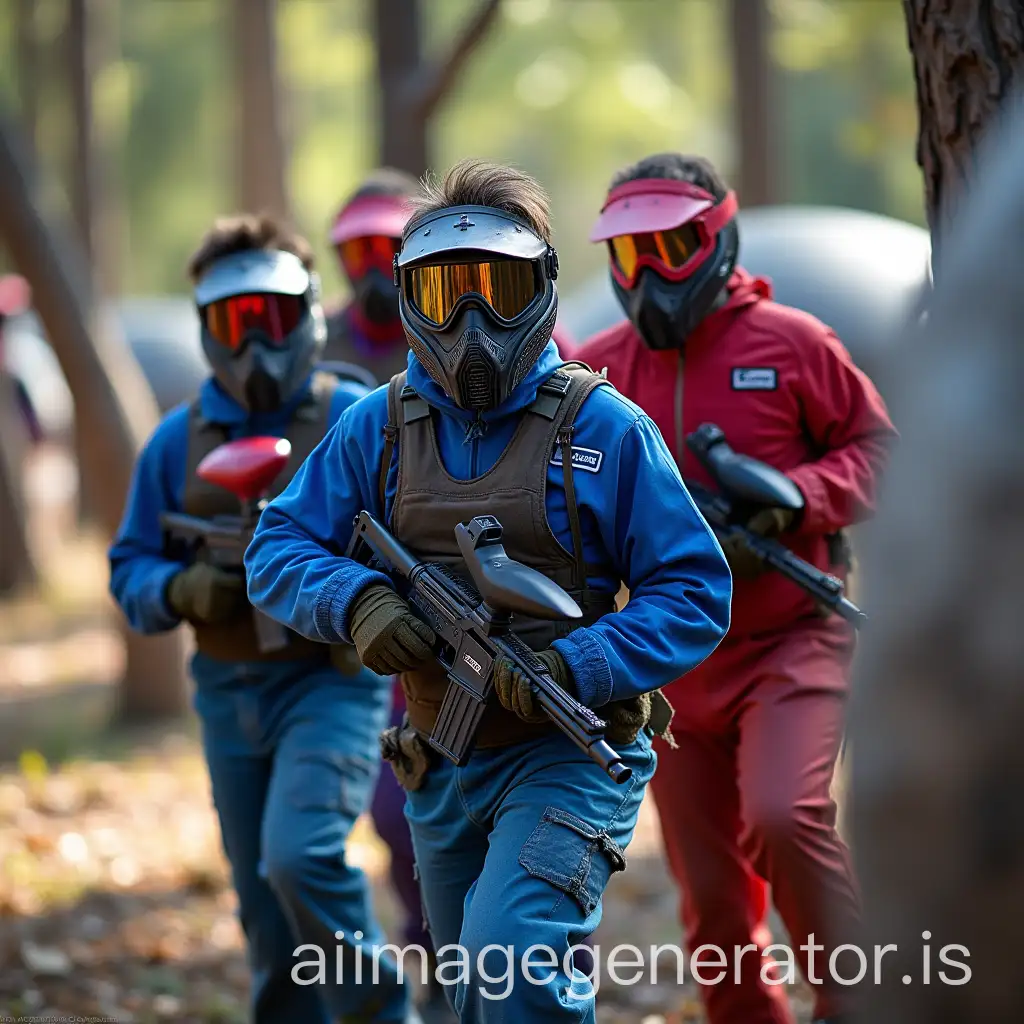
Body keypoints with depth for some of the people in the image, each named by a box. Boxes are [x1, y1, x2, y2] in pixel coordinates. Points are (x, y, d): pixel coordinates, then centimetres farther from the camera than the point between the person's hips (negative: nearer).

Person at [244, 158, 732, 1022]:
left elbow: (695, 593, -9)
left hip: (568, 755, -5)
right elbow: (276, 550, 3)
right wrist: (357, 600, -19)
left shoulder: (605, 428, -8)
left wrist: (577, 667, -25)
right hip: (443, 770, 5)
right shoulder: (379, 427, 4)